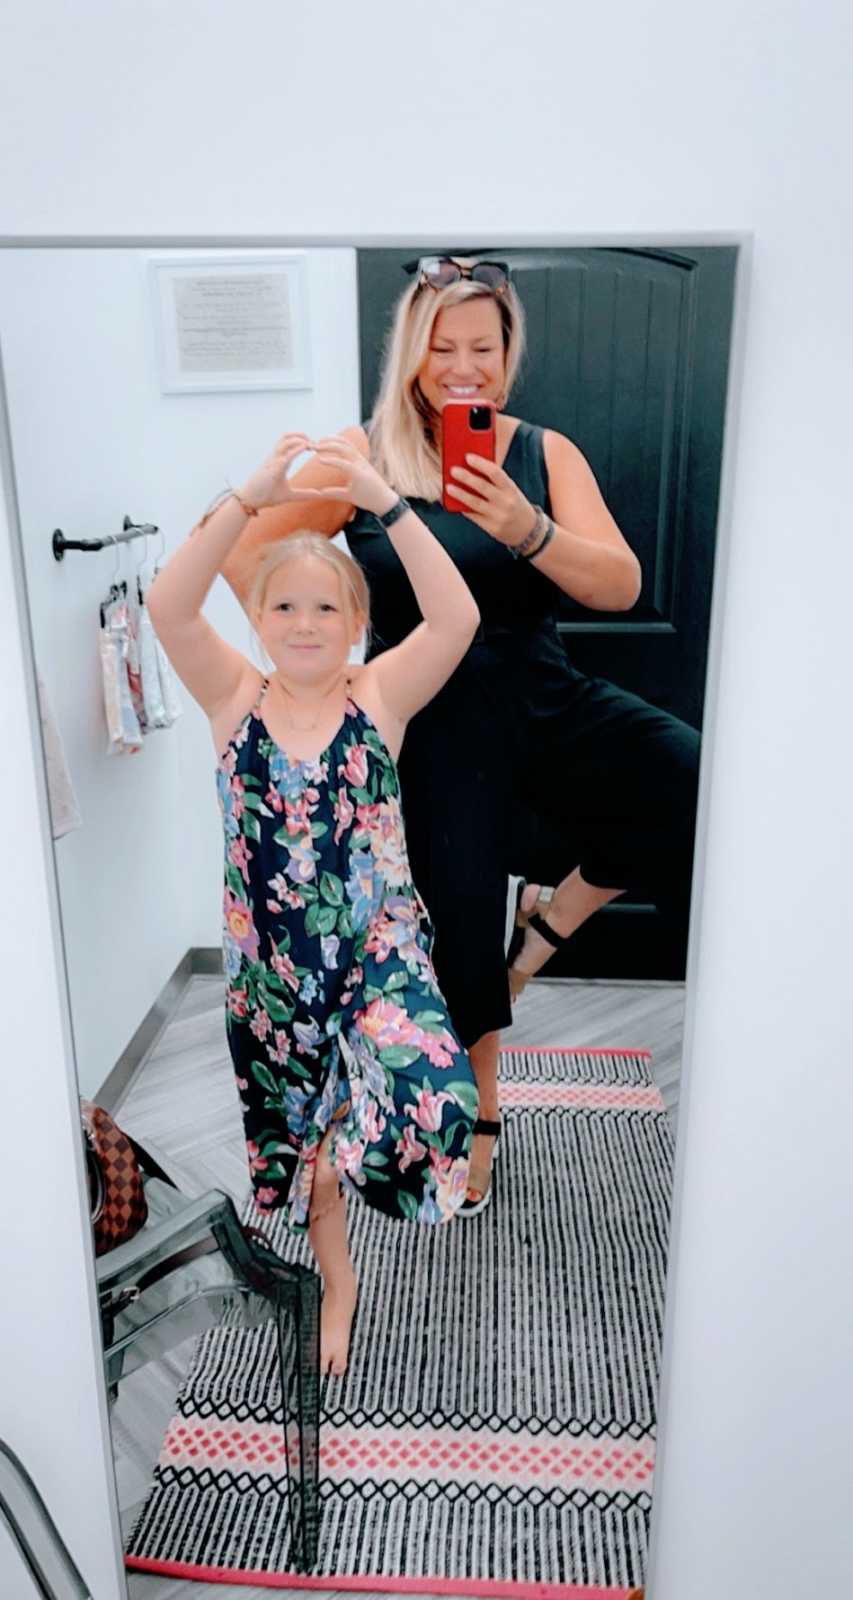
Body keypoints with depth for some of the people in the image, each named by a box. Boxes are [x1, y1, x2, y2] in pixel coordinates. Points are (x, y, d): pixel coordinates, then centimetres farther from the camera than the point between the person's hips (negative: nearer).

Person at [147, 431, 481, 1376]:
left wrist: (385, 504, -25)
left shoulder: (379, 697, -5)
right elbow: (167, 608, -19)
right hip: (272, 958, 2)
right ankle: (336, 1279, 45)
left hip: (379, 944, -1)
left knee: (426, 1087, -26)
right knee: (297, 1126, 18)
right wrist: (249, 500, -26)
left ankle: (345, 1145, 10)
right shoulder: (236, 701, -3)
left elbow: (456, 618, -21)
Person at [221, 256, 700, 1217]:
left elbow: (621, 588, -8)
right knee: (458, 929, 6)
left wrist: (528, 531, -25)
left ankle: (548, 913, 6)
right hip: (431, 725, -2)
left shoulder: (545, 452, 2)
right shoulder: (363, 457, -2)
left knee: (700, 790, -21)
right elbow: (243, 552, 1)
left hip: (546, 700, 2)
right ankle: (477, 1115, 35)